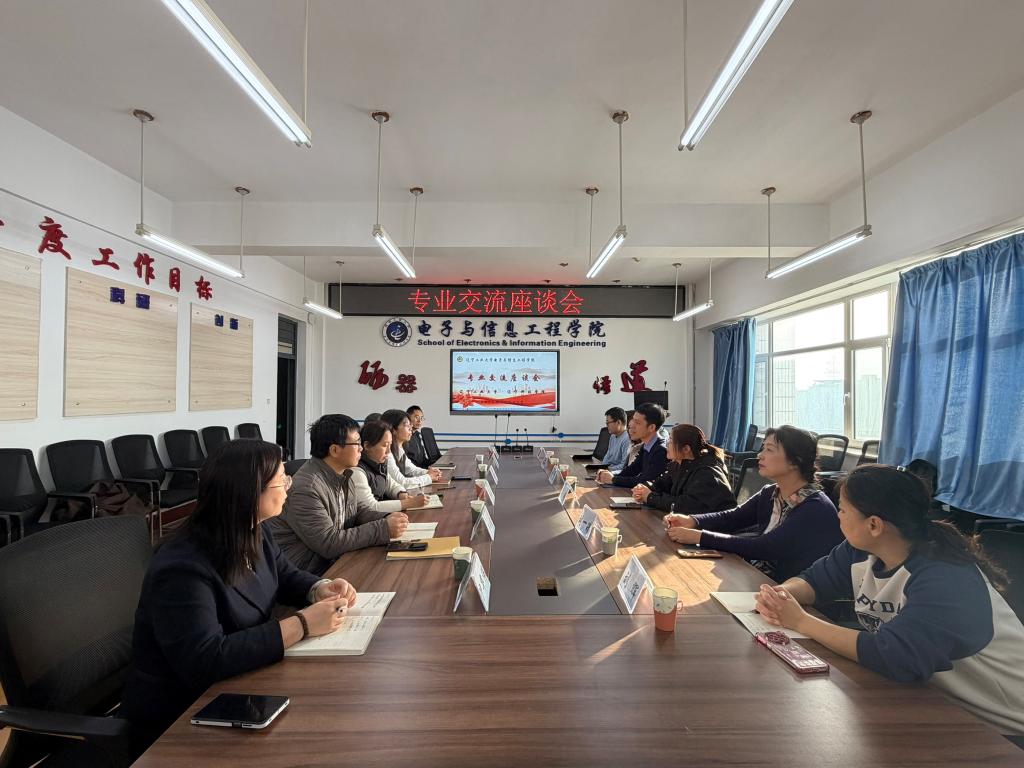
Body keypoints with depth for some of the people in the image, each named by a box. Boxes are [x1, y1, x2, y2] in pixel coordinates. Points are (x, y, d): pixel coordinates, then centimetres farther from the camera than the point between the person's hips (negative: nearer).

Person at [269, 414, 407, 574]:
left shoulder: (343, 474, 2)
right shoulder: (306, 488, -25)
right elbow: (329, 544, -24)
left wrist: (386, 519, -6)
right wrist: (384, 529, -22)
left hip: (332, 560, 8)